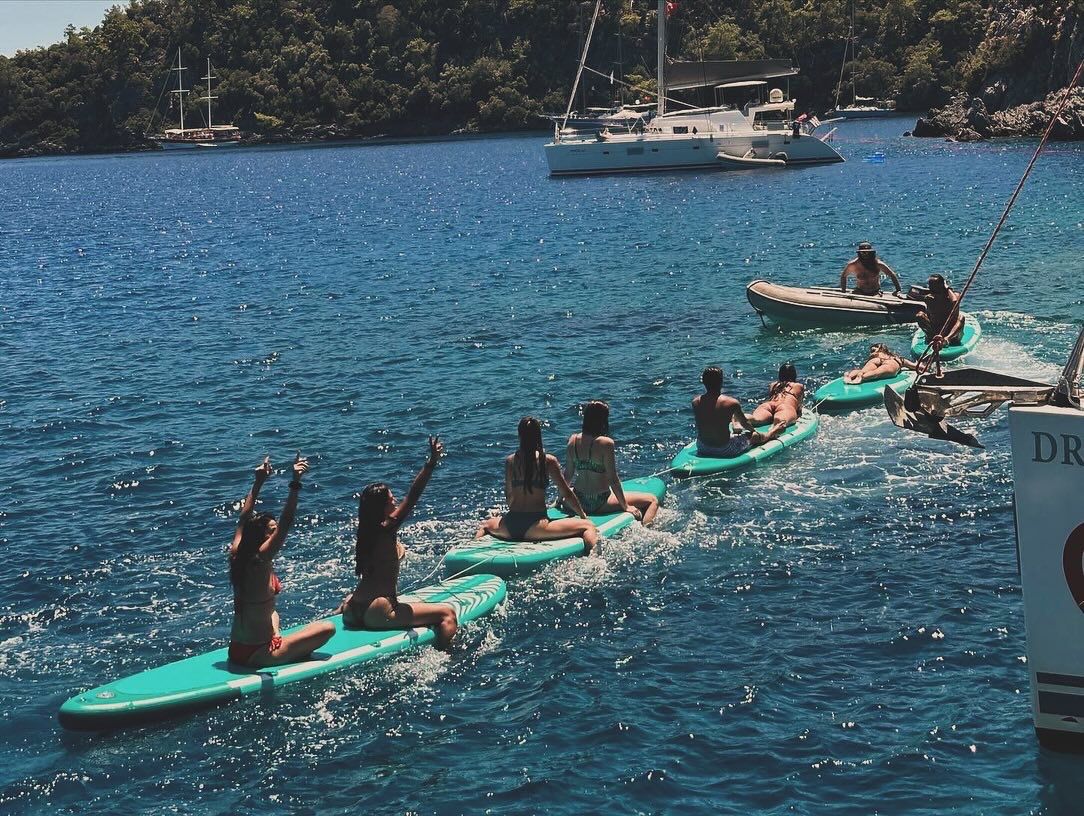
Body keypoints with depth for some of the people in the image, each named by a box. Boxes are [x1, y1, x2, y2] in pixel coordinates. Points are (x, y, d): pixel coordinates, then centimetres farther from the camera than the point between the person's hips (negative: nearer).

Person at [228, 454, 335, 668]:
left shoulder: (237, 555, 0)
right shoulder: (260, 560, -20)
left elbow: (244, 518, 15)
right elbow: (286, 522, -27)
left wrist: (258, 483, 13)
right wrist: (295, 484, -30)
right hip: (256, 656, -9)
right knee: (328, 628, -8)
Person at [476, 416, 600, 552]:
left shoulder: (510, 461, 7)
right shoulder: (548, 460, -4)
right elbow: (567, 494, 0)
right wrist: (584, 516, 13)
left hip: (509, 526, 5)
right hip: (535, 525, -5)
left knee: (487, 524, 38)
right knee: (588, 526, -3)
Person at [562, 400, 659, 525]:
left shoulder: (573, 440, -1)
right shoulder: (605, 443, -18)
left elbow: (567, 475, 7)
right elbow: (613, 479, -16)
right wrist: (625, 506, -5)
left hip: (578, 500, 6)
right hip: (600, 503, -6)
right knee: (652, 501, -1)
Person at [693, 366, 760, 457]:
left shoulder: (696, 401, -7)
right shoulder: (731, 403, -18)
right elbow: (744, 422, 0)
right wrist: (753, 430, 24)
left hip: (702, 449, 5)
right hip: (724, 450, -5)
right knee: (755, 436, 18)